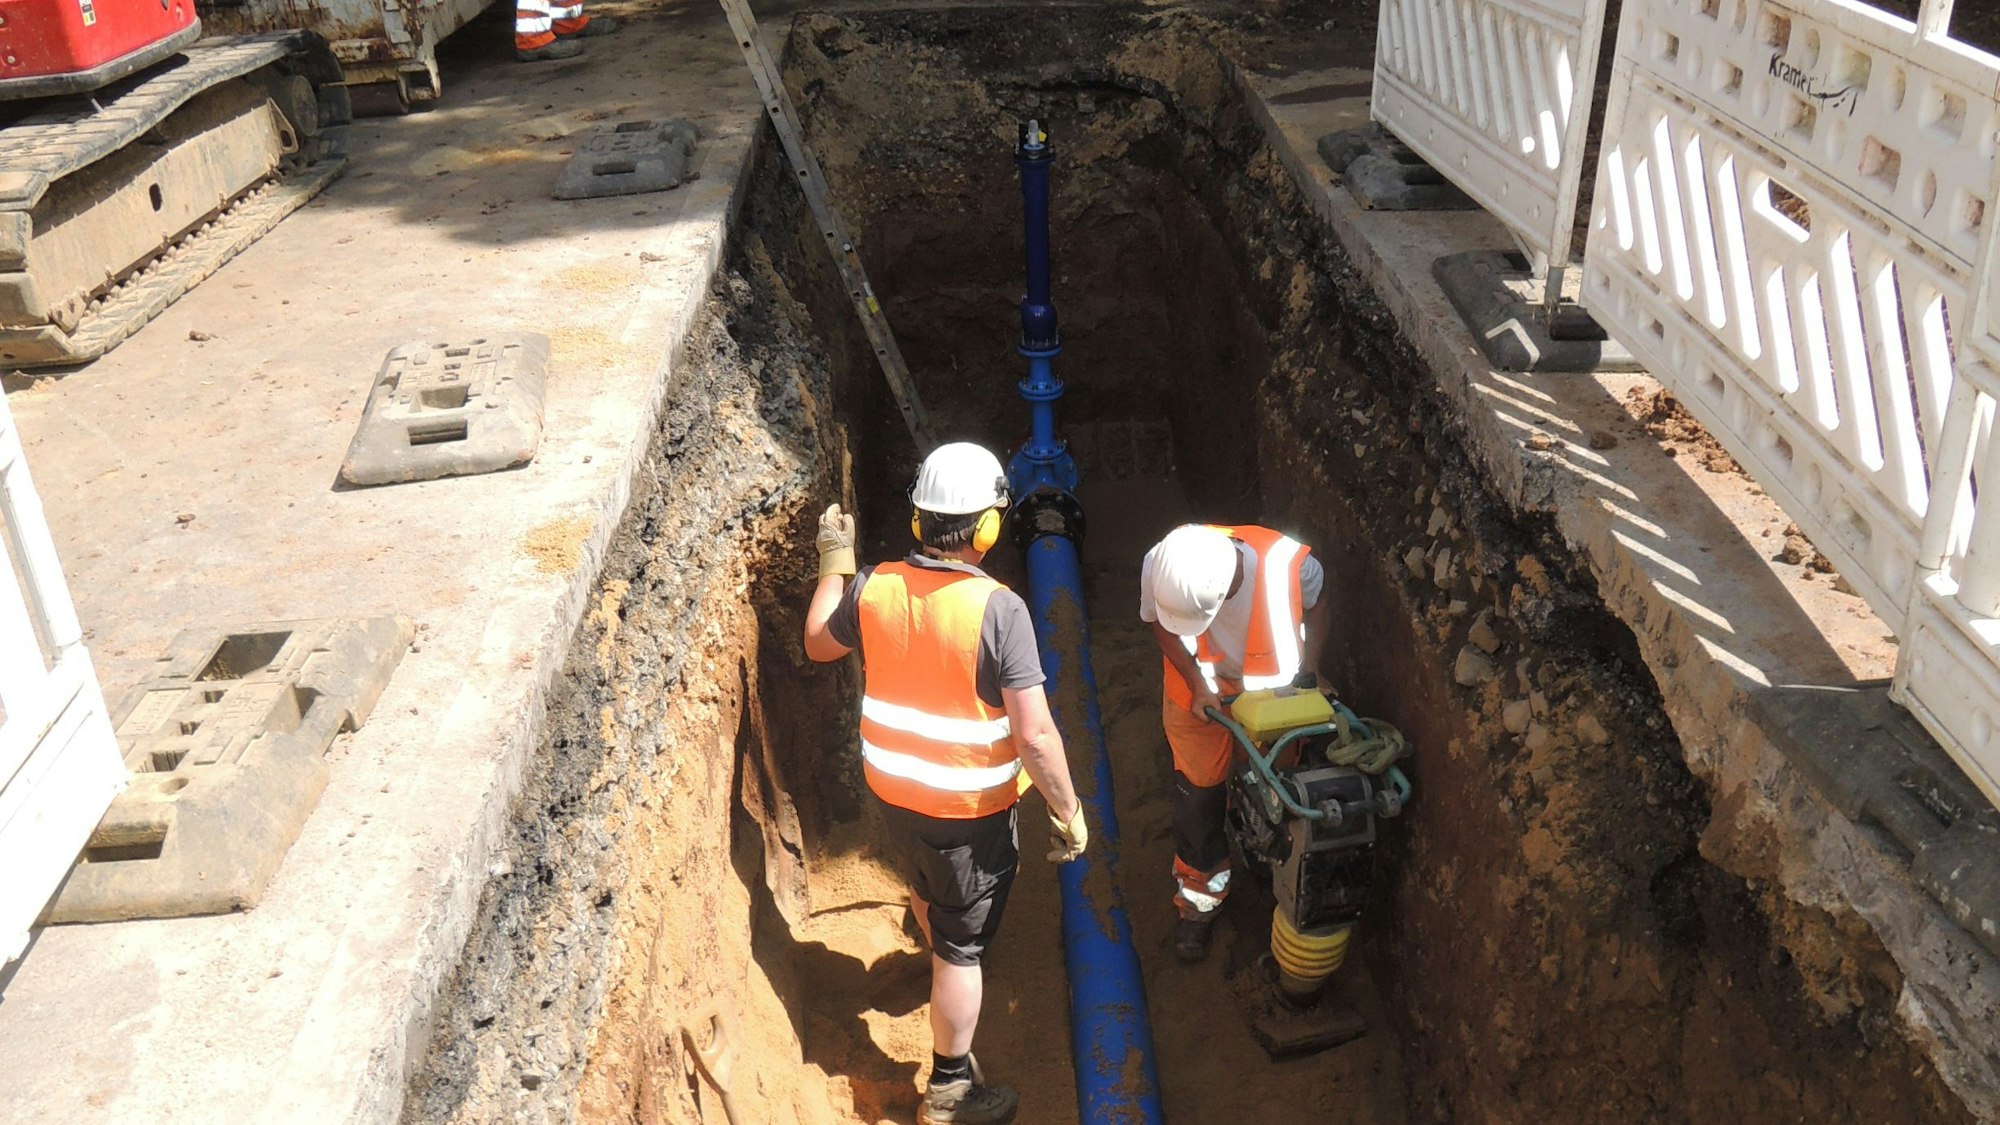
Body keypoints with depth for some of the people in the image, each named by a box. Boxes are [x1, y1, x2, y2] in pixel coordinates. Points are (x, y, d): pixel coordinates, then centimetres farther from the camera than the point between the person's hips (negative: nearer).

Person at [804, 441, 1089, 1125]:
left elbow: (819, 644, 10)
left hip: (892, 792, 6)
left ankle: (944, 962, 65)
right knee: (962, 947, 11)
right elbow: (1035, 736, -27)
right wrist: (1069, 813, -13)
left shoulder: (874, 587, -12)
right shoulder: (997, 609, -28)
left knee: (926, 892, 34)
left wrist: (834, 562, 21)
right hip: (971, 812, -6)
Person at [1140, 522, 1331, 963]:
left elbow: (1316, 600, -10)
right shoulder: (1158, 567, -34)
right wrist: (1198, 685, -20)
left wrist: (1309, 670, -14)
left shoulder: (1289, 562, -36)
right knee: (1198, 799, 12)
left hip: (1272, 699, 0)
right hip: (1198, 698, 0)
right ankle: (1198, 902, 34)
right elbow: (1161, 625, -12)